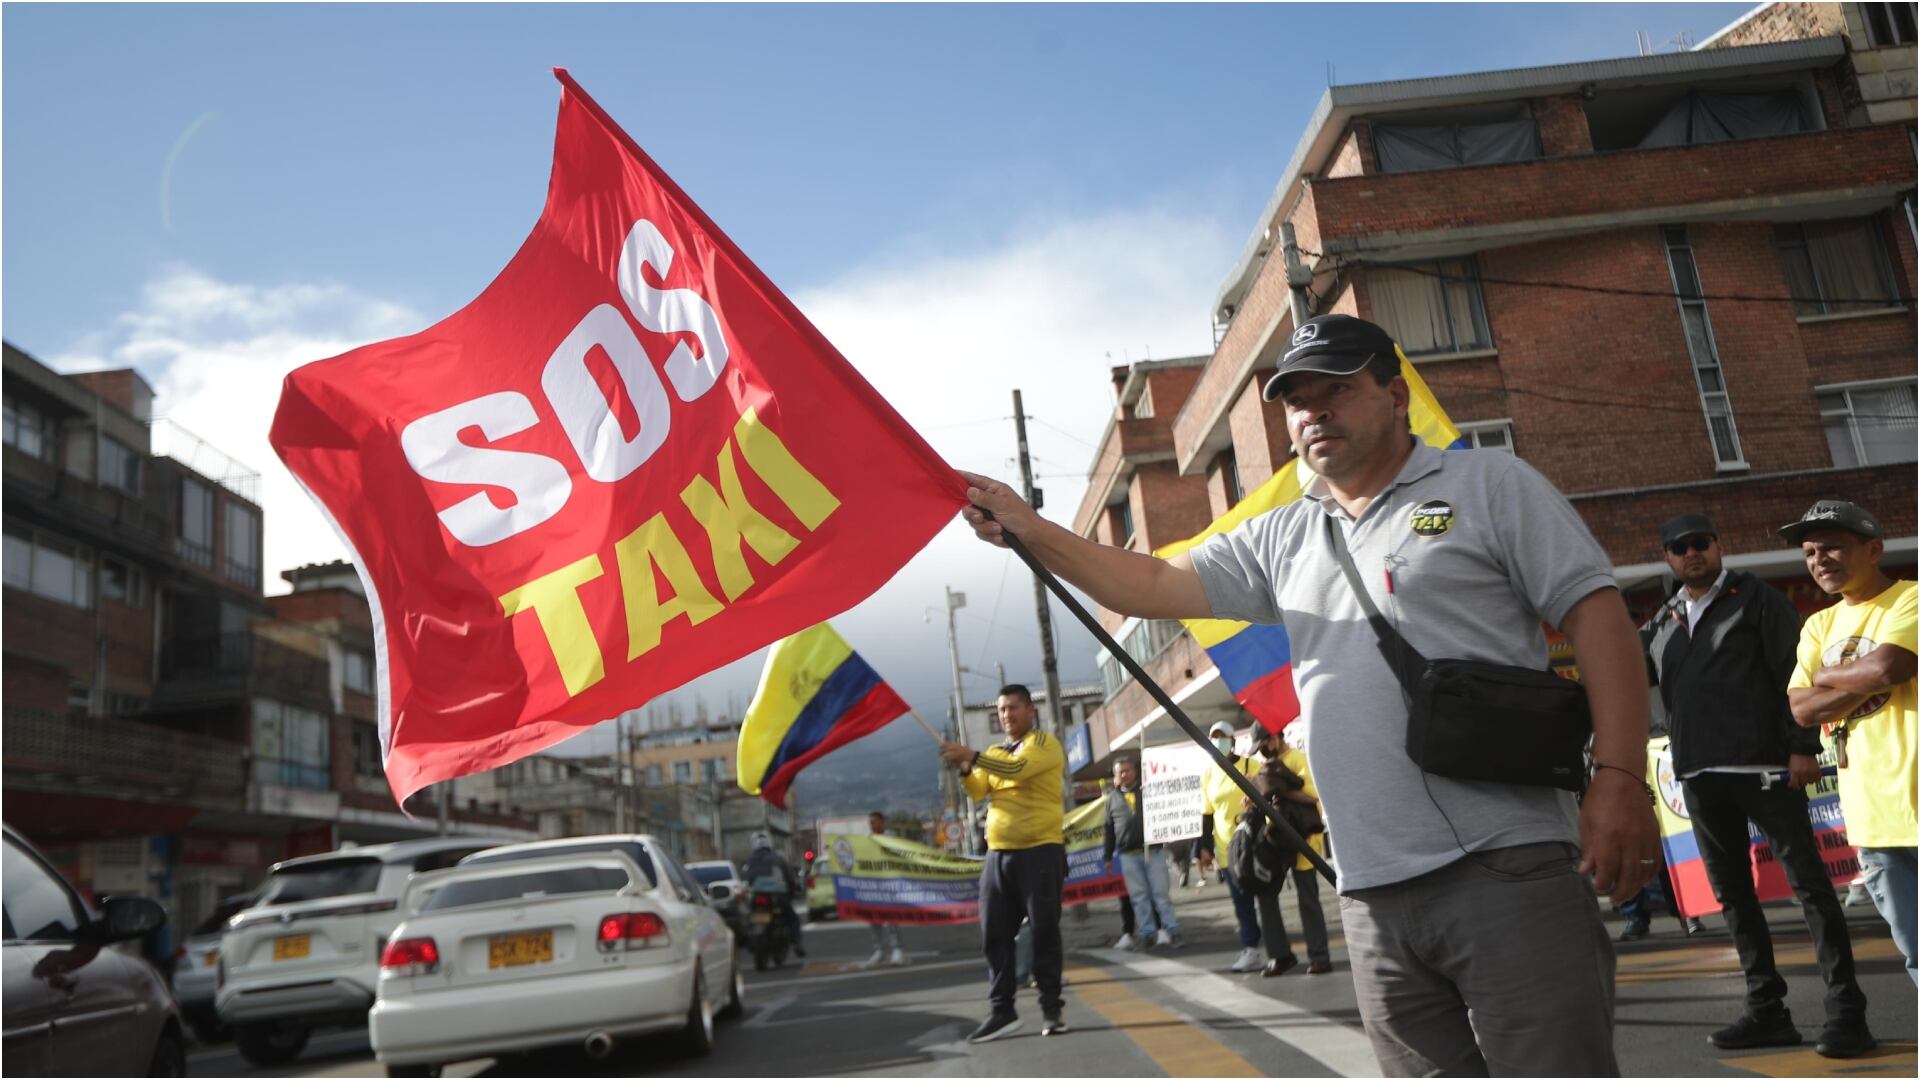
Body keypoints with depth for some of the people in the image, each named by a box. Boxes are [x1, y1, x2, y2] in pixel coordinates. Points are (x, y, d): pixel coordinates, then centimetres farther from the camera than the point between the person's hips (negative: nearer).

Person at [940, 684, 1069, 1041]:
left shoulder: (1043, 742, -4)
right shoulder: (995, 753, 19)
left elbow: (1018, 768, -24)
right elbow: (978, 790, 5)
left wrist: (973, 756, -32)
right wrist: (965, 769, -15)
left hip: (1040, 851, -7)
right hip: (998, 853, 7)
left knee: (1044, 932, 0)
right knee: (994, 934, 4)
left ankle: (1052, 1008, 8)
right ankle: (1002, 1011, 9)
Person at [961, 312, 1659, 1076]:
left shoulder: (1487, 485, 5)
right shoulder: (1281, 539, 17)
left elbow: (1596, 615, -2)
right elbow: (1152, 586, 12)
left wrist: (1618, 778, -13)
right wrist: (1029, 529, -2)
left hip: (1505, 870, -5)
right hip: (1373, 894, 5)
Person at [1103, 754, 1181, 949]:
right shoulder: (1112, 798, 10)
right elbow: (1109, 830, 12)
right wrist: (1107, 857, 10)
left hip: (1153, 851, -2)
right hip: (1128, 855, 2)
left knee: (1161, 893, 0)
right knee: (1139, 896, 4)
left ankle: (1171, 931, 5)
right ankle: (1147, 933, 9)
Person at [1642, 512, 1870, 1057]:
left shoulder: (1756, 600, 3)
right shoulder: (1663, 621, 17)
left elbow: (1795, 673, -5)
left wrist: (1803, 746, -14)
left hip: (1762, 765, -5)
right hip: (1699, 775, 6)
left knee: (1808, 880, -4)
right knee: (1732, 893, 8)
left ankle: (1846, 1009, 0)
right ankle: (1767, 1010, 16)